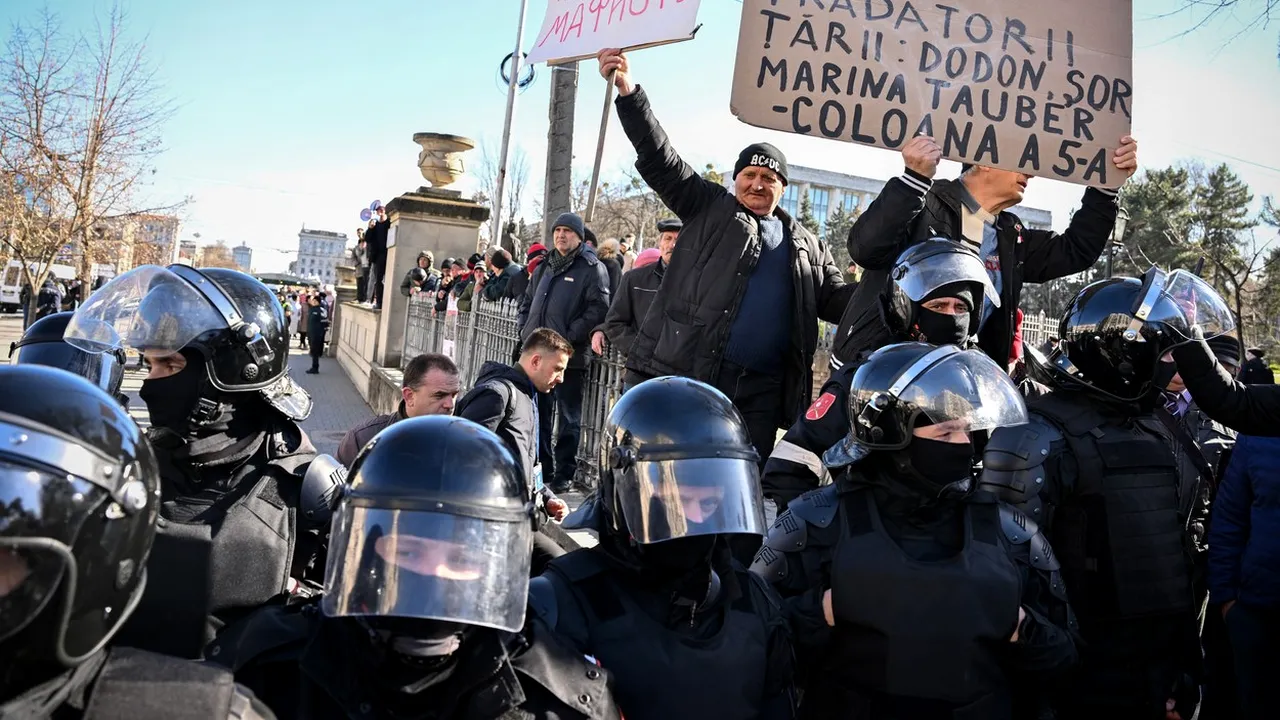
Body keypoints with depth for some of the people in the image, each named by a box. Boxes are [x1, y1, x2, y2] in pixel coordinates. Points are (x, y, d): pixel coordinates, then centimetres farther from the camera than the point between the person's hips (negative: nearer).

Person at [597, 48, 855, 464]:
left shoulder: (808, 247, 20)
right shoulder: (709, 209, 10)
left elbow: (838, 301, 18)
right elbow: (659, 159, 2)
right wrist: (627, 91, -8)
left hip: (759, 393, 4)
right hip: (681, 374, -3)